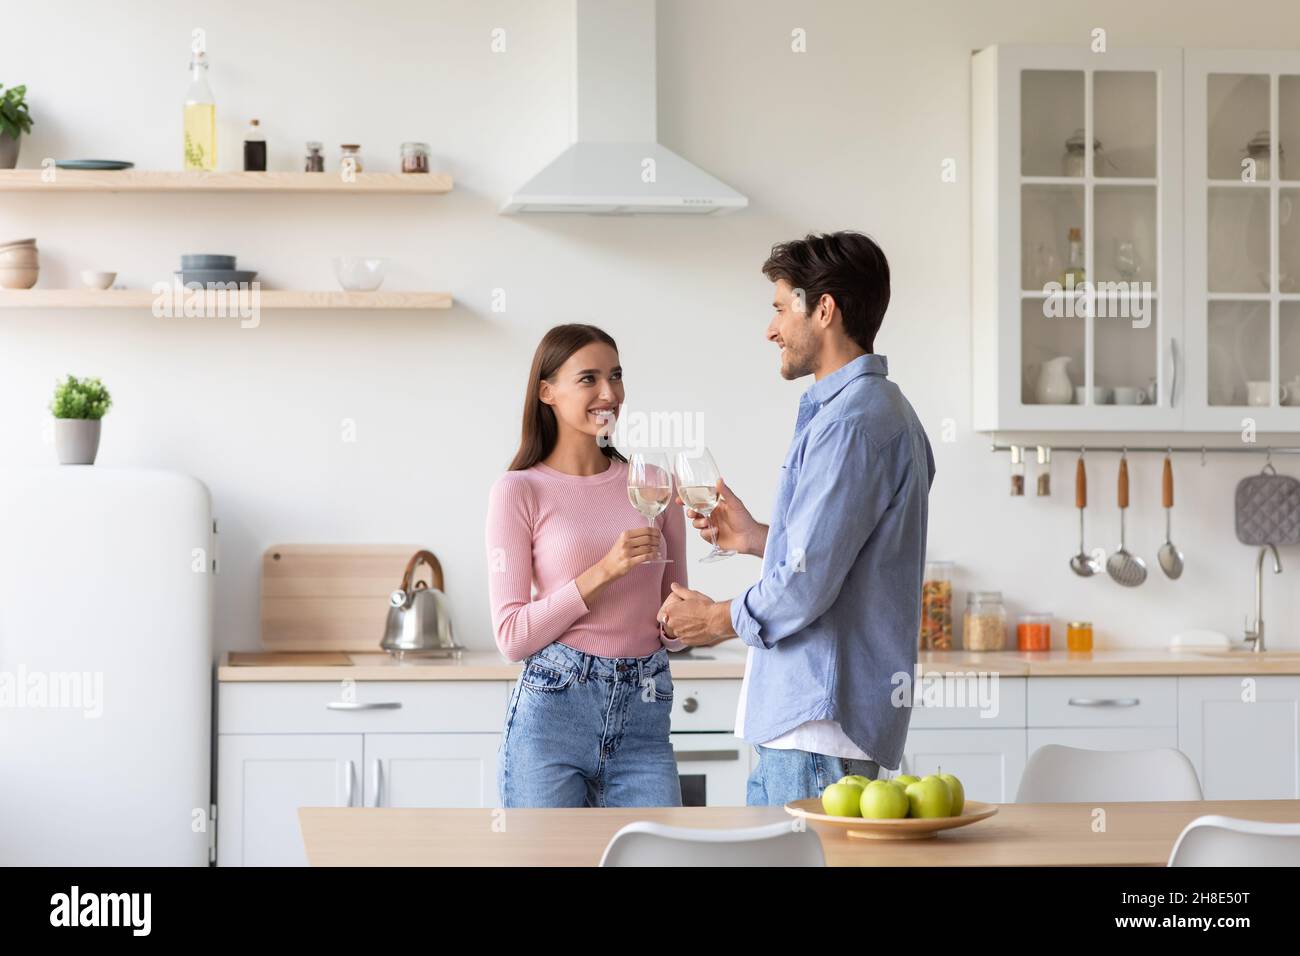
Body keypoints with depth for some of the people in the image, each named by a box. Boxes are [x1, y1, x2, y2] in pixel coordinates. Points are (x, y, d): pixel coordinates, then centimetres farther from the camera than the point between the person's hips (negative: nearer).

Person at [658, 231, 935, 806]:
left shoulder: (852, 423, -17)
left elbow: (808, 585, -20)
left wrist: (719, 620, -4)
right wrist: (758, 538, 18)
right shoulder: (883, 411, 18)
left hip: (820, 719, -10)